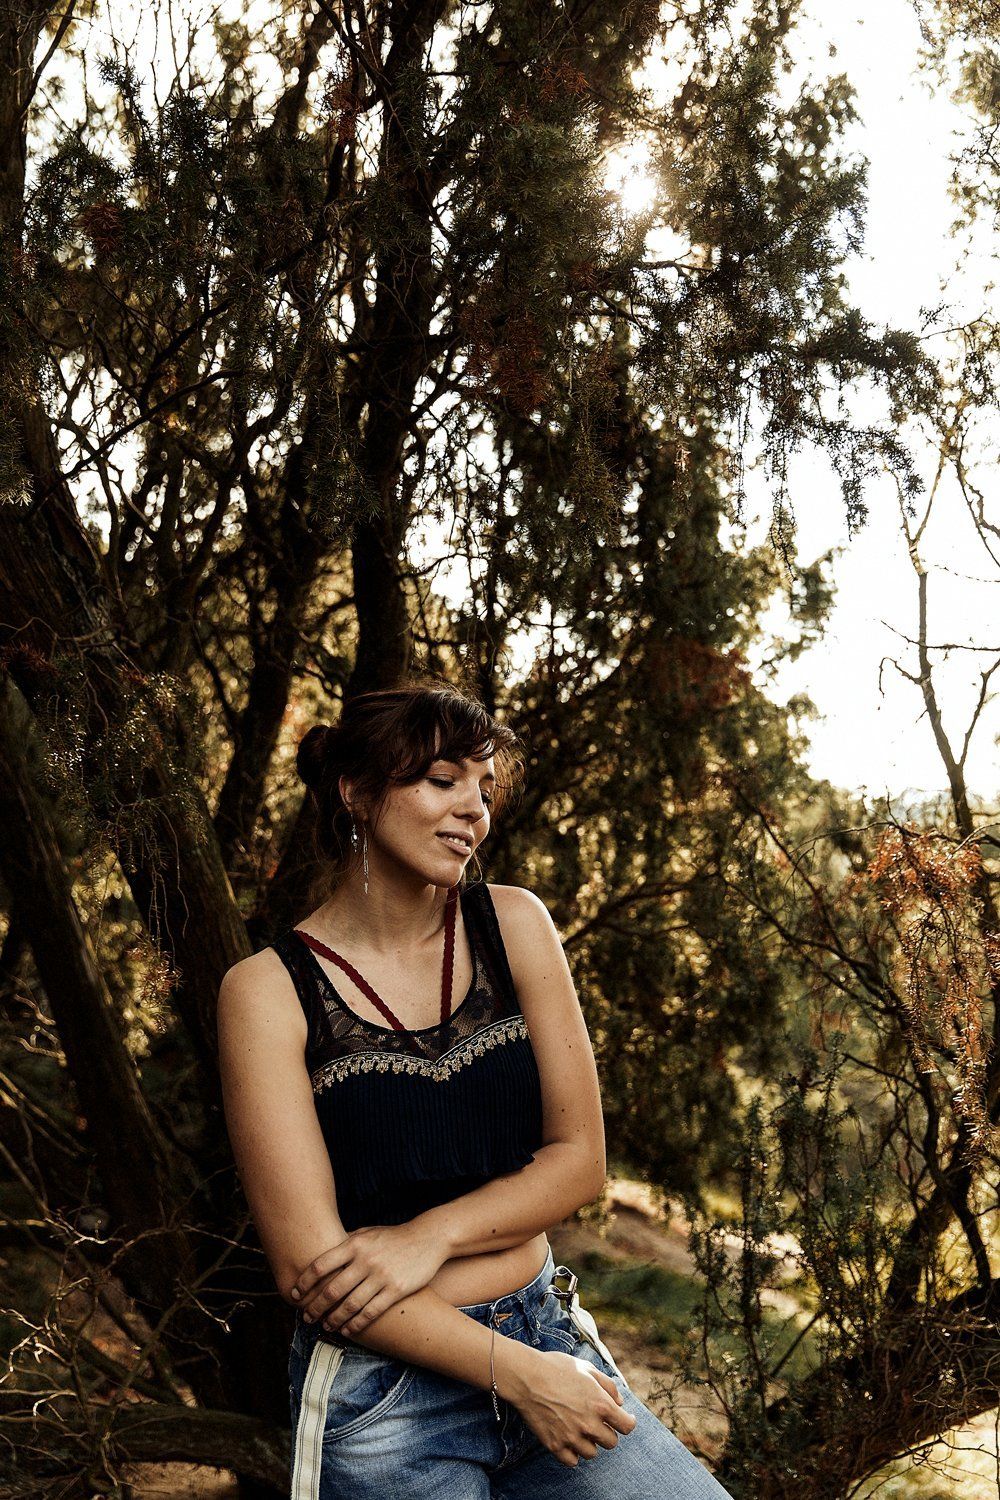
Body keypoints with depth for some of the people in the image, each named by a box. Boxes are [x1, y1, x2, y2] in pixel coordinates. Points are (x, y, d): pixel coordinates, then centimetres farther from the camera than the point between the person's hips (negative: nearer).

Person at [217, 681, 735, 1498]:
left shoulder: (513, 924, -1)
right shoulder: (269, 989, -10)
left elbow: (580, 1157, 1)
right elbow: (307, 1267, -13)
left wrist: (433, 1234, -15)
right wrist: (517, 1372, -14)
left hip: (548, 1335, 3)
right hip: (380, 1395, -3)